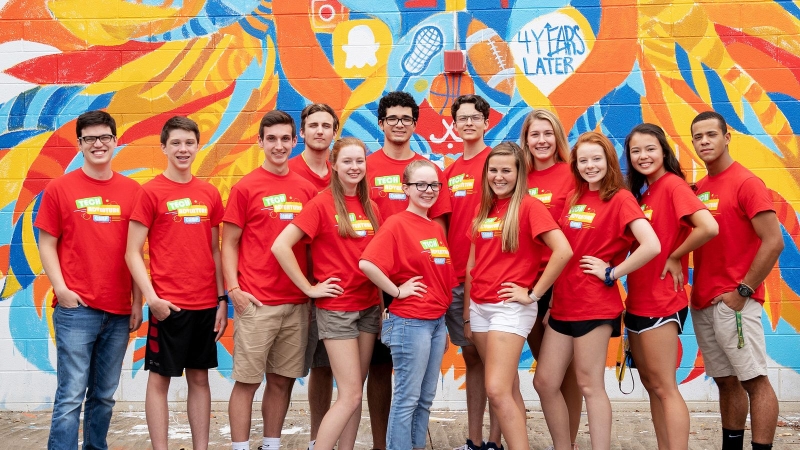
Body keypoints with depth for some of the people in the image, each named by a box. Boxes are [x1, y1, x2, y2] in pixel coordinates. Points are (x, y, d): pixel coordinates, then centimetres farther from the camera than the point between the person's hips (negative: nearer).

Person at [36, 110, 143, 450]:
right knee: (71, 395, -5)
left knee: (104, 396, 12)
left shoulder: (131, 190, 7)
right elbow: (47, 243, 1)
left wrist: (137, 301, 6)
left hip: (119, 311, 3)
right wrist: (61, 289, -10)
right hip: (76, 308, -3)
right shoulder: (60, 188, 1)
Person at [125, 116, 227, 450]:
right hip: (168, 305, -4)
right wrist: (152, 298, -15)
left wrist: (222, 299, 7)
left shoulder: (209, 194, 7)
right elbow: (132, 253, -6)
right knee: (160, 379, 4)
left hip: (206, 304, 4)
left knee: (199, 378, 11)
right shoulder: (150, 192, -5)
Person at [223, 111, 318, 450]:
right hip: (257, 303, -4)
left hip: (297, 303, 4)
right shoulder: (245, 188, -1)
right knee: (246, 380, 1)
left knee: (283, 380, 11)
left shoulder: (307, 189, 8)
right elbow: (229, 243, -1)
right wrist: (233, 289, -11)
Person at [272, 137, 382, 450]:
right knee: (351, 394, -7)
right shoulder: (322, 204, -9)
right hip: (336, 308, -6)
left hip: (369, 307, 6)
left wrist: (383, 302, 7)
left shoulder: (370, 206, 9)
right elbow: (280, 246, -15)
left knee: (354, 392, 9)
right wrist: (309, 288, -13)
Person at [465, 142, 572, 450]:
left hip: (510, 307, -7)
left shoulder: (529, 206, -9)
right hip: (479, 307, 7)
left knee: (497, 390, -13)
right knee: (508, 388, 12)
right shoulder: (484, 209, 12)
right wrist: (467, 313, 13)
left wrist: (533, 294, -15)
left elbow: (563, 251, -20)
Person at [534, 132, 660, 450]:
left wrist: (612, 273, -14)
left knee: (590, 386, 0)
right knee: (545, 382, 9)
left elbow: (652, 246, -22)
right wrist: (551, 302, 14)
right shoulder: (573, 198, 11)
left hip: (595, 306, -7)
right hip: (564, 304, 7)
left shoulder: (620, 199, -9)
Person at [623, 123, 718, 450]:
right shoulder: (642, 191, 12)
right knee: (650, 384, 14)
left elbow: (709, 227, -27)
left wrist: (675, 257, -15)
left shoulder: (673, 184, -14)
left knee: (665, 388, -5)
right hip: (638, 300, 9)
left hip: (661, 303, -9)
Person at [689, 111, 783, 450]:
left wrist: (743, 291, -14)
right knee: (726, 381, 14)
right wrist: (700, 293, 8)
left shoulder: (746, 183, -9)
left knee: (754, 380, -3)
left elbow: (774, 242, -14)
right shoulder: (699, 188, 12)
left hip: (733, 302, -7)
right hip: (702, 302, 7)